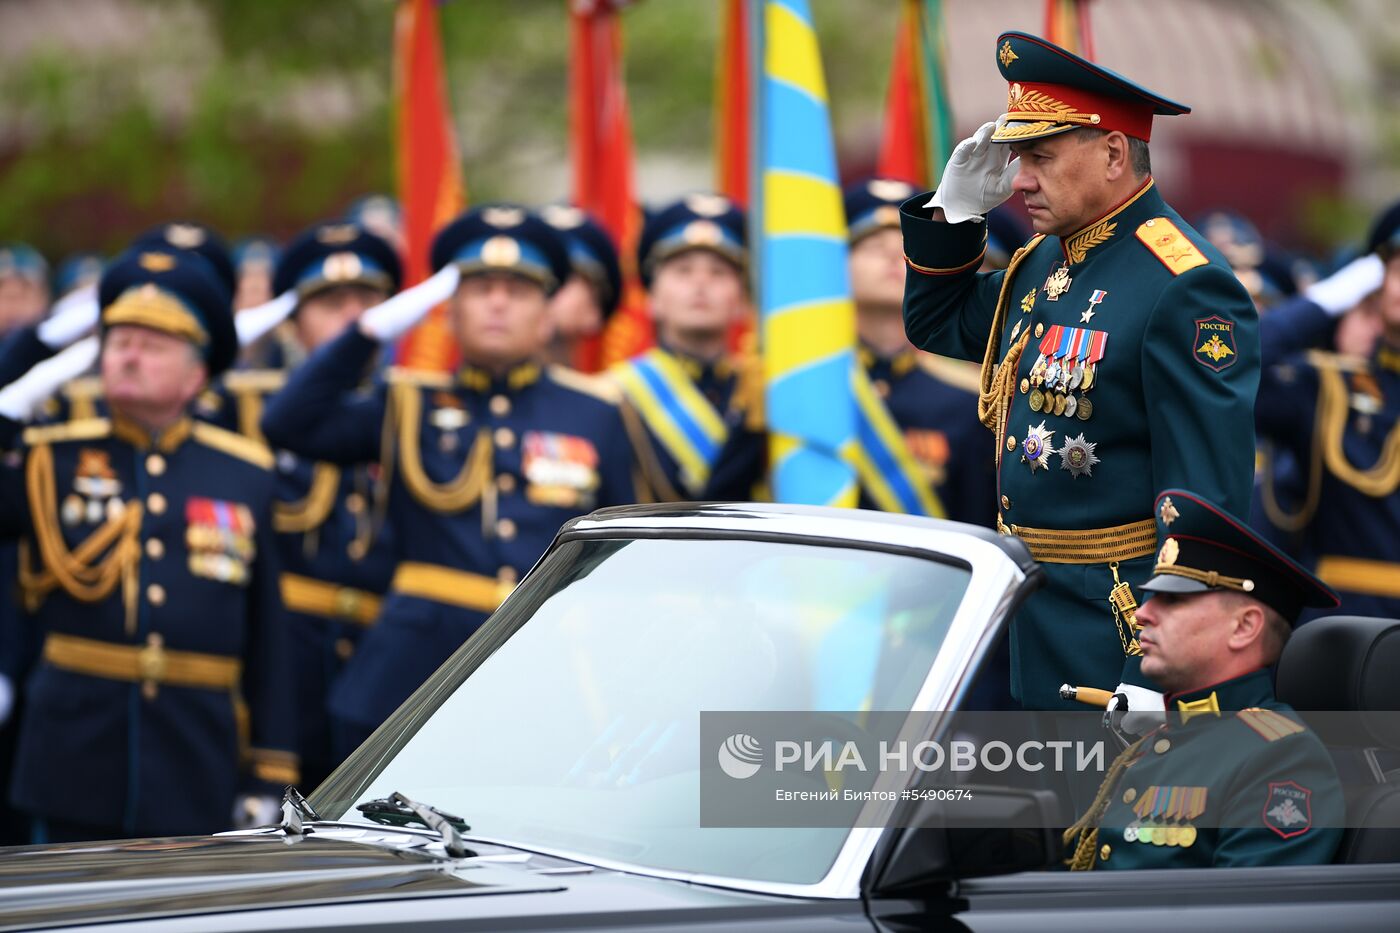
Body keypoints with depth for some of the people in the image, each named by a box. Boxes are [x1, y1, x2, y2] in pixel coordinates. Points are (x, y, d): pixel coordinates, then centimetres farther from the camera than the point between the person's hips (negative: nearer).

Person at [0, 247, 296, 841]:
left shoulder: (245, 477, 6)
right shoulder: (52, 461, 6)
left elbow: (267, 638, 6)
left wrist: (267, 775, 2)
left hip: (195, 764, 0)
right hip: (77, 761, 0)